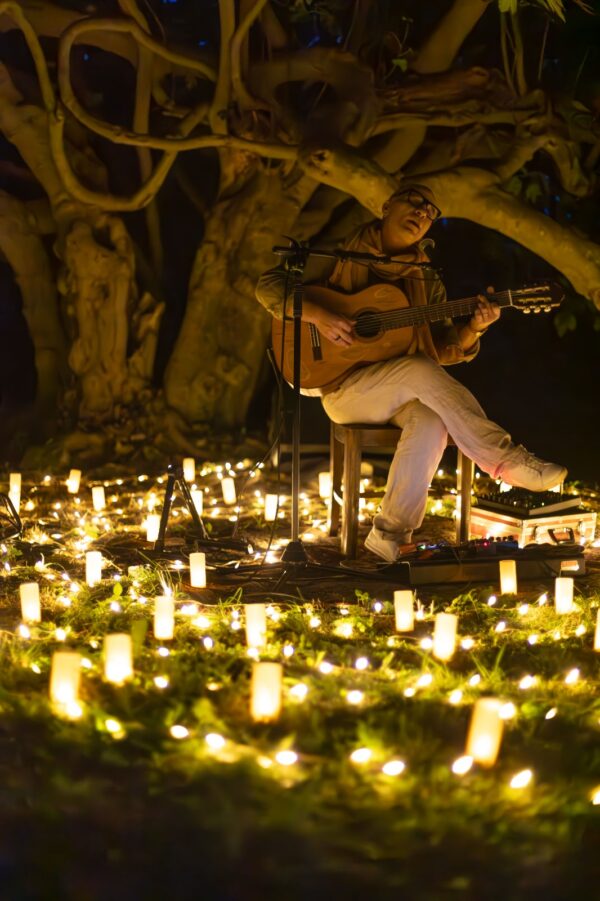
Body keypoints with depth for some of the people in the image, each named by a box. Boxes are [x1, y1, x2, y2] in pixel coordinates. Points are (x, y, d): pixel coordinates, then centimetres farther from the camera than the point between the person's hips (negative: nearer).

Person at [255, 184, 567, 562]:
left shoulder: (427, 282, 14)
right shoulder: (340, 258, 2)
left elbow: (442, 350, 8)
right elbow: (269, 285, -3)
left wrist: (473, 328, -14)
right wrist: (317, 315, -19)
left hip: (402, 396, 4)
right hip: (345, 389, -4)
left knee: (431, 419, -33)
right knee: (420, 370, -33)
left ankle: (391, 534, -34)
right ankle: (510, 460, -32)